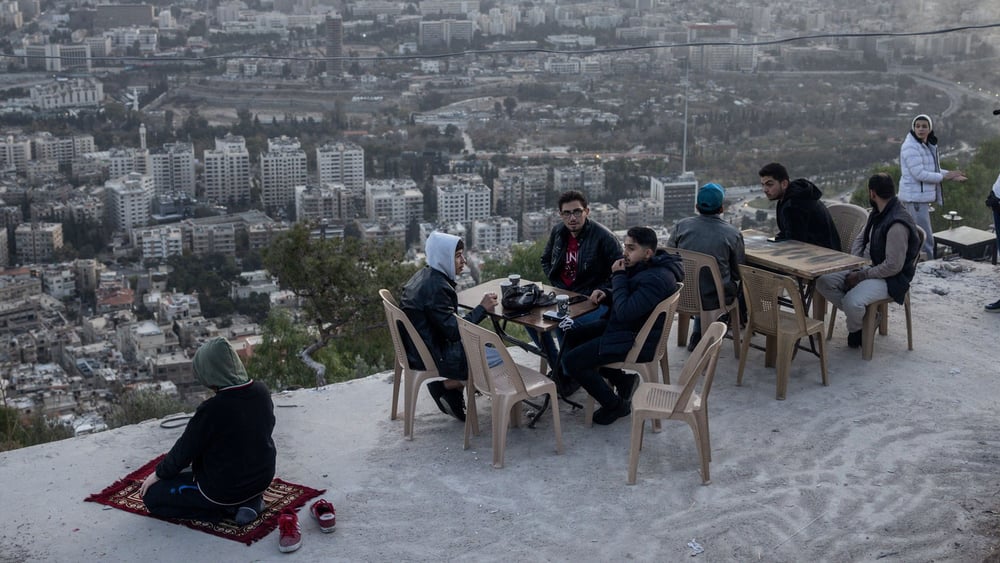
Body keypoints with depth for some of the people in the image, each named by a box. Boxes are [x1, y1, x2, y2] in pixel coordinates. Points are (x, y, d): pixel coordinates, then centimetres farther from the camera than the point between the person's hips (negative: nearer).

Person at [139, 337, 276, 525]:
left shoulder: (212, 409, -28)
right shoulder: (261, 392, -8)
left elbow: (185, 449, -15)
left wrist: (159, 473, 5)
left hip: (223, 488, -6)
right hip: (262, 479, 7)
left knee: (151, 494, 9)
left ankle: (226, 509, -2)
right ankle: (250, 500, 10)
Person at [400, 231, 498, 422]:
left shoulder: (423, 275, 7)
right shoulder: (435, 287, -24)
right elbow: (453, 331, -25)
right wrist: (482, 308, -20)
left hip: (417, 347, 10)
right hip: (432, 357, -10)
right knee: (499, 358, -6)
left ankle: (452, 390, 14)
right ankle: (447, 387, 3)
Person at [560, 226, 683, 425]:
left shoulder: (657, 279, -27)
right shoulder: (642, 267, 5)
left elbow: (625, 312, -30)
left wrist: (618, 276, -19)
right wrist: (606, 295, -2)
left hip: (637, 341, -11)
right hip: (623, 327, 11)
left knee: (571, 360, -13)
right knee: (572, 336, 17)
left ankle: (615, 405, 3)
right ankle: (622, 380, 18)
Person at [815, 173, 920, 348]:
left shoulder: (897, 224, -25)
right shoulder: (877, 214, 6)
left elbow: (893, 266, -25)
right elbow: (860, 240, 18)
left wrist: (861, 276, -18)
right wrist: (854, 267, 0)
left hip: (891, 278, -9)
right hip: (868, 267, 9)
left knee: (851, 302, -33)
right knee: (823, 282, -6)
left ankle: (855, 329, 2)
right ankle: (864, 316, 3)